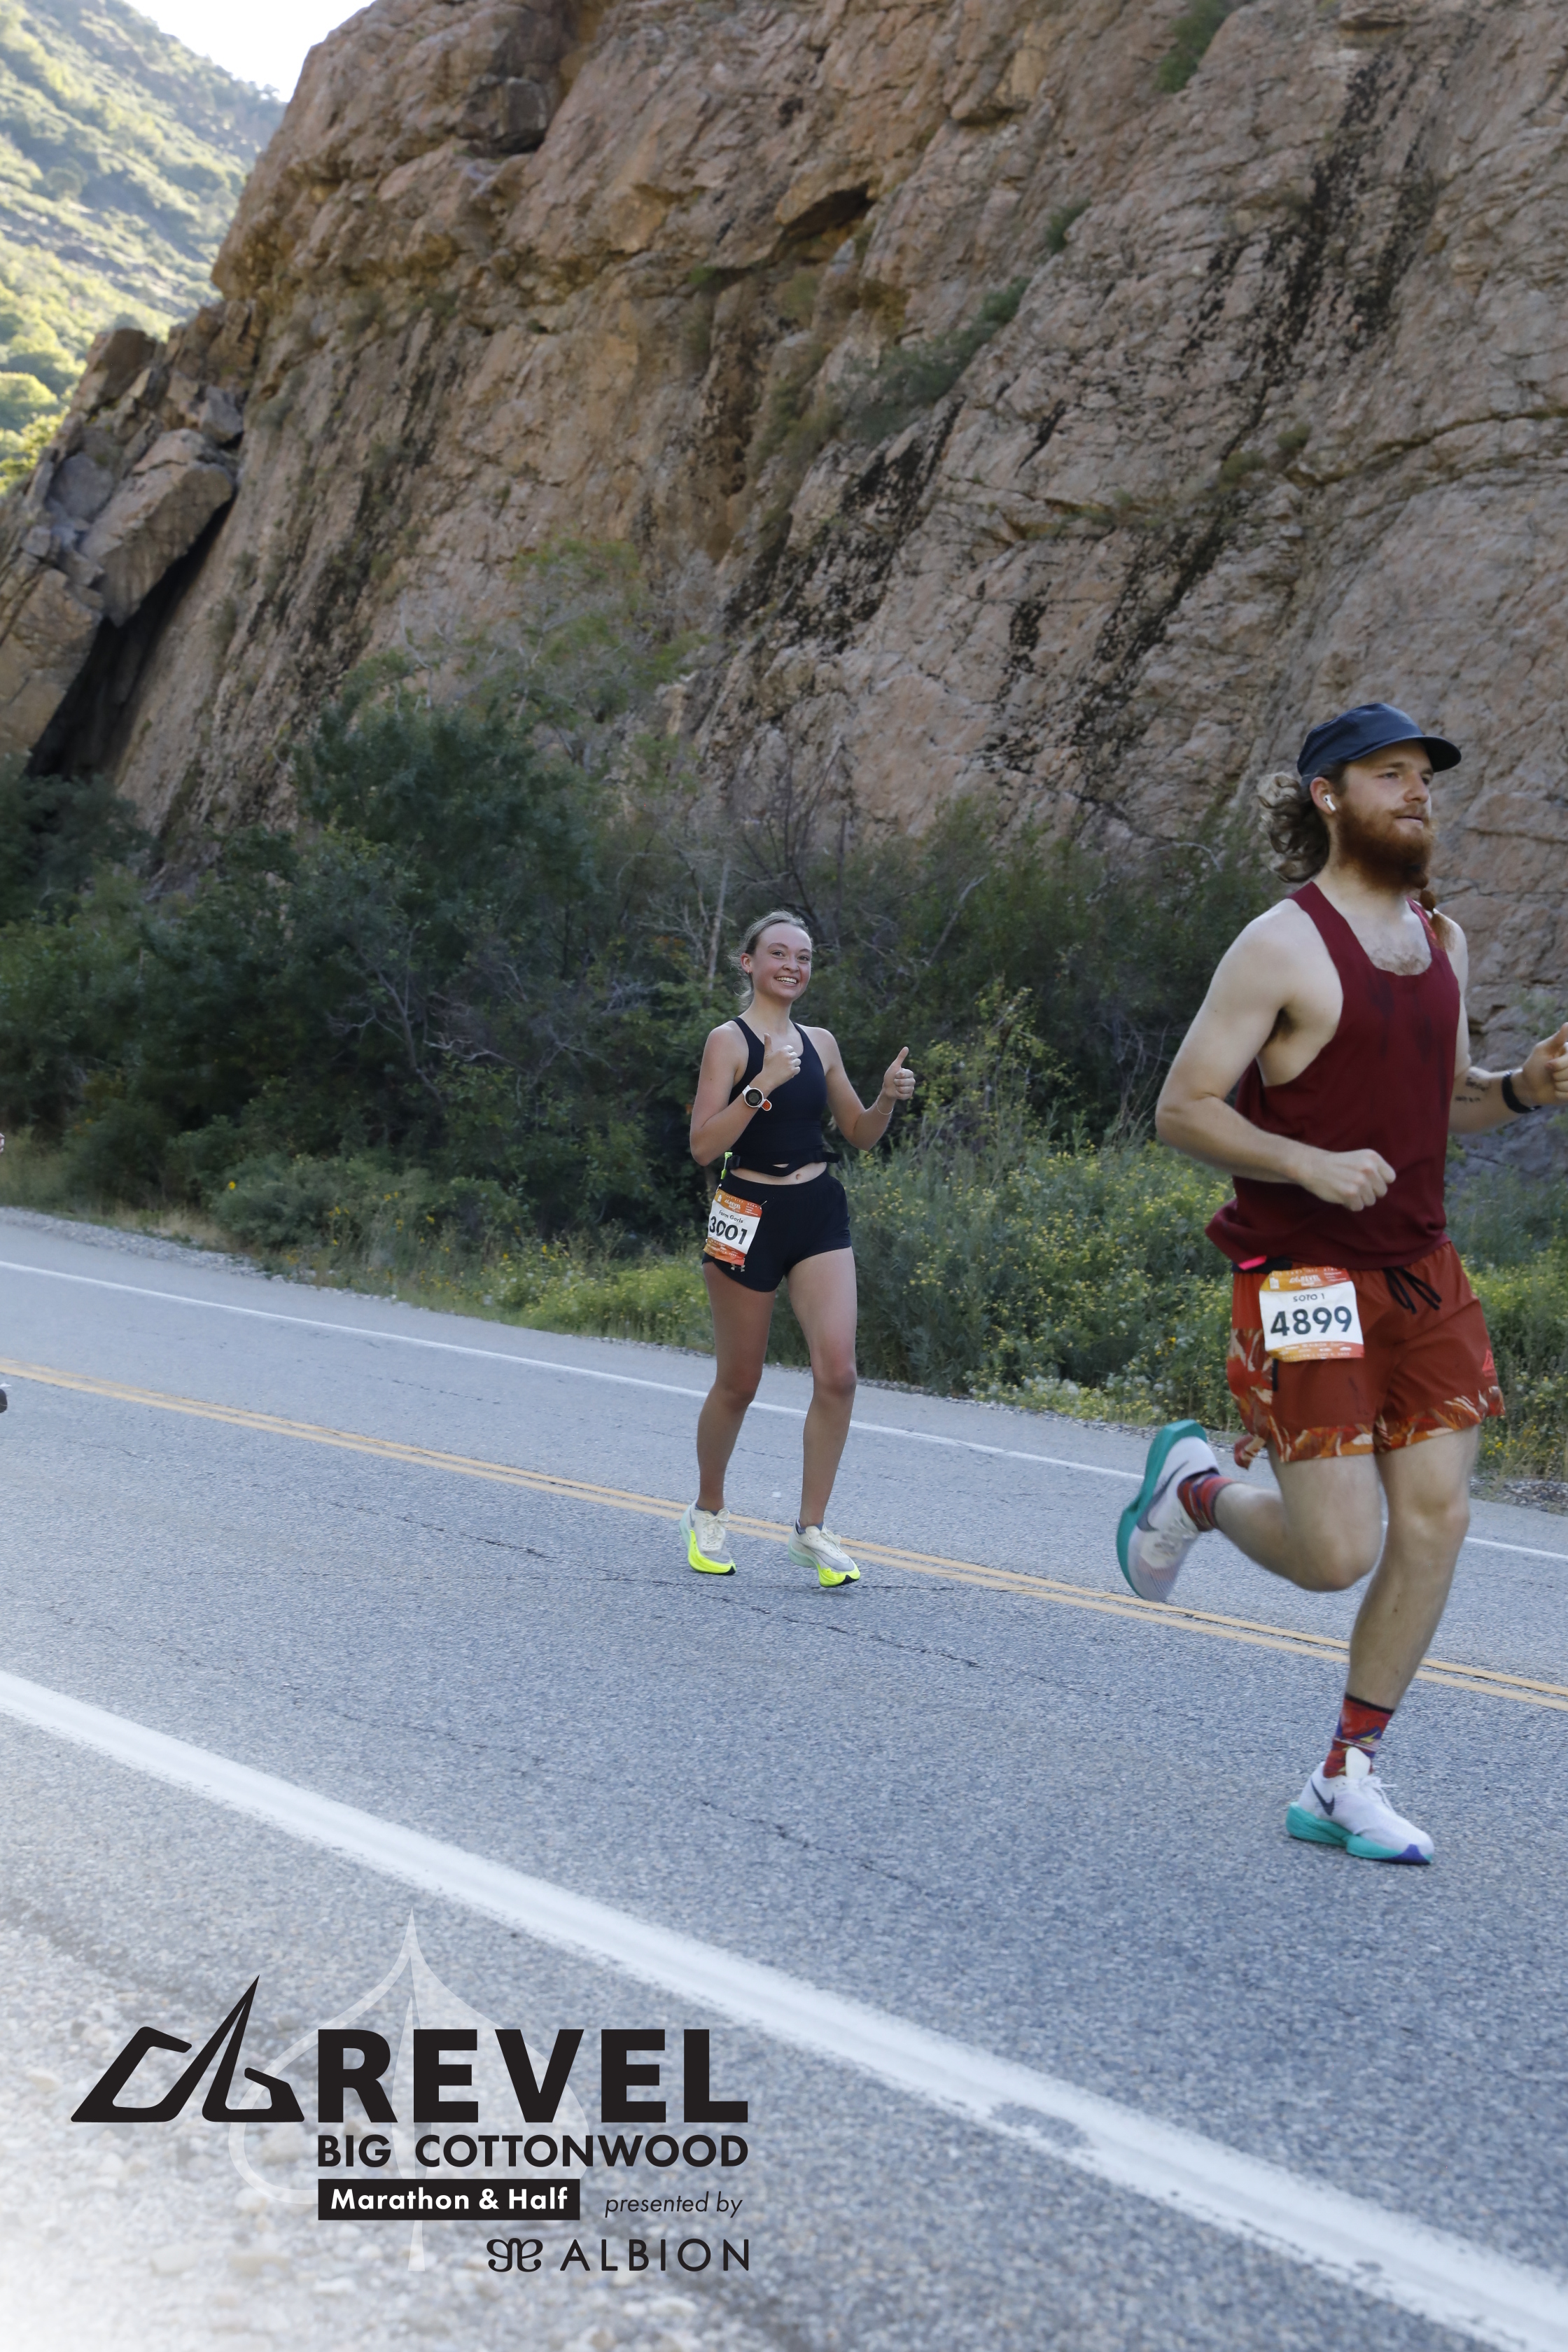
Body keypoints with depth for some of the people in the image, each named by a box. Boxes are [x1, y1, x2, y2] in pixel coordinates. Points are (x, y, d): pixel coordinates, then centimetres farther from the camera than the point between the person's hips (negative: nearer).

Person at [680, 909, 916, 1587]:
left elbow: (860, 1135, 19)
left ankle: (811, 1530, 0)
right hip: (749, 1215, -4)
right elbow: (703, 1146, -16)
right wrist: (763, 1083, -24)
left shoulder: (821, 1043, 11)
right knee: (738, 1383, 7)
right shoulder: (729, 1041, -6)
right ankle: (707, 1513, 30)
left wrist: (888, 1098, 0)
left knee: (838, 1371, -11)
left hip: (820, 1215, 4)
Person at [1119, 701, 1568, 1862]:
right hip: (1306, 1281, -7)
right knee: (1339, 1553, -8)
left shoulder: (1442, 939, 12)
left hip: (1423, 1274, 7)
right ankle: (1196, 1486, 25)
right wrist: (1310, 1164, -24)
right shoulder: (1282, 947, -11)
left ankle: (1347, 1780, 14)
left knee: (1436, 1518, 1)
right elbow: (1183, 1109, -12)